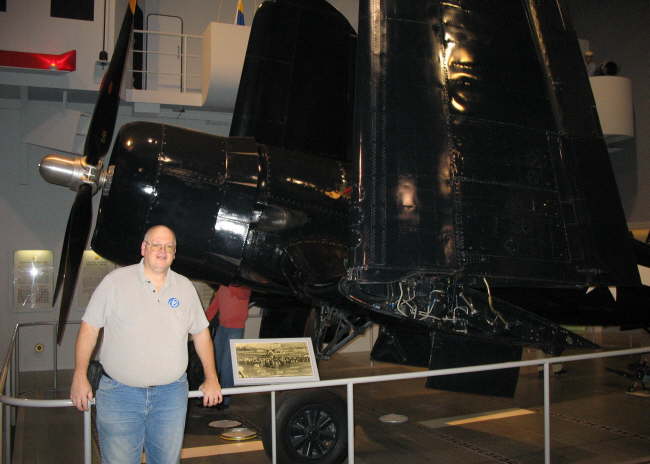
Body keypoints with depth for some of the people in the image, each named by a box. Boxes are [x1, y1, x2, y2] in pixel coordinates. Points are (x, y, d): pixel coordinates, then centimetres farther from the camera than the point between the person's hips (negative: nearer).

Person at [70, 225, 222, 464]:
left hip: (171, 393, 3)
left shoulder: (185, 287, 7)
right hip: (119, 393, -3)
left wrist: (211, 379, 11)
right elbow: (89, 327, -1)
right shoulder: (115, 281, -3)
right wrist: (80, 377, -5)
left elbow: (201, 332, 13)